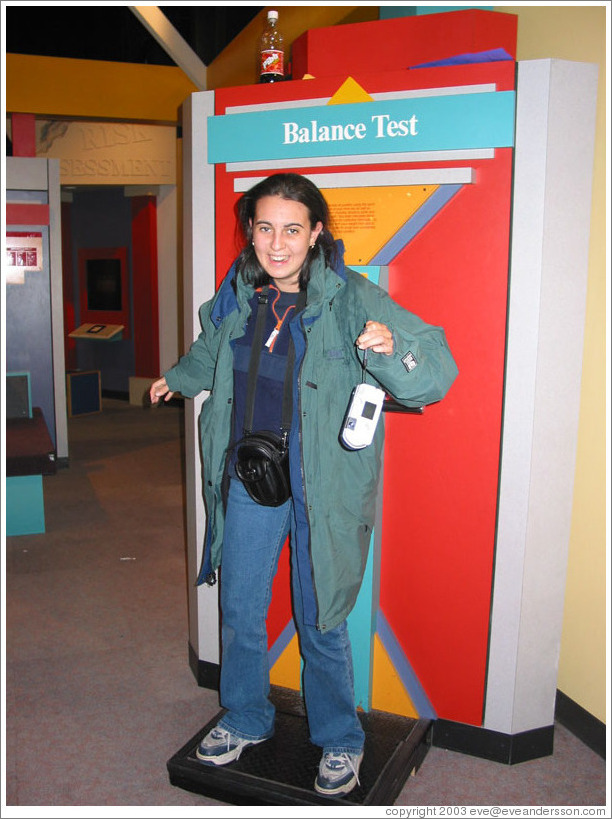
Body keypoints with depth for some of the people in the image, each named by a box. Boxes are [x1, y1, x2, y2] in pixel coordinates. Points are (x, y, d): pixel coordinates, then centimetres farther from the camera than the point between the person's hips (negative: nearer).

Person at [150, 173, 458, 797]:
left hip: (321, 486, -4)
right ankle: (246, 721, 42)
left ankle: (339, 743, 32)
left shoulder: (351, 299, -14)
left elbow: (435, 373, -21)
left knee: (319, 621, 7)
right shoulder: (236, 299, 2)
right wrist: (178, 378, 42)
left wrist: (390, 348, -41)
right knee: (239, 609, 16)